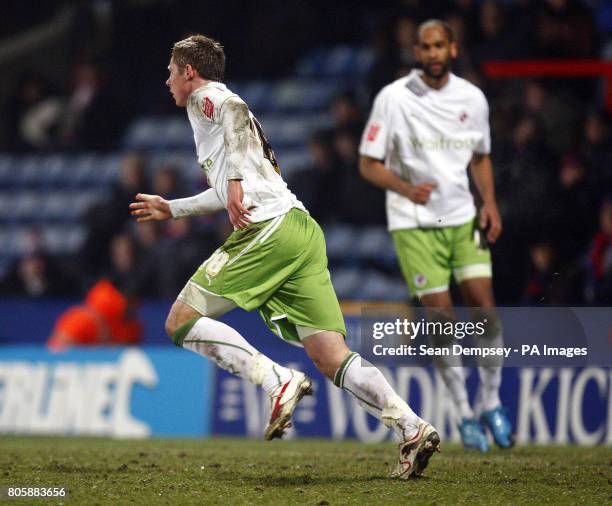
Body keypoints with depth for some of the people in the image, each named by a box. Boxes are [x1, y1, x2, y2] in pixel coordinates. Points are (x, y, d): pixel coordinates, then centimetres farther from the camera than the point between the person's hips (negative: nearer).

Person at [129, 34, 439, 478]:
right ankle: (412, 428, -18)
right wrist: (171, 208, 56)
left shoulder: (204, 98, 7)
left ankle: (279, 383, -17)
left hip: (269, 227, -9)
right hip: (302, 230, 9)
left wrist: (235, 178, -28)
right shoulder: (223, 106, 34)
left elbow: (236, 112, -19)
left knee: (181, 321, -2)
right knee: (331, 358, -2)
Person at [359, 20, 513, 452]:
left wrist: (490, 203, 2)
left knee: (485, 307, -8)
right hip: (414, 223, -3)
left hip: (463, 219, 3)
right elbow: (369, 164, -5)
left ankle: (492, 404, 10)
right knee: (442, 318, -6)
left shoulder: (473, 98, 3)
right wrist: (406, 188, -23)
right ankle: (465, 416, 8)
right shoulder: (394, 97, -8)